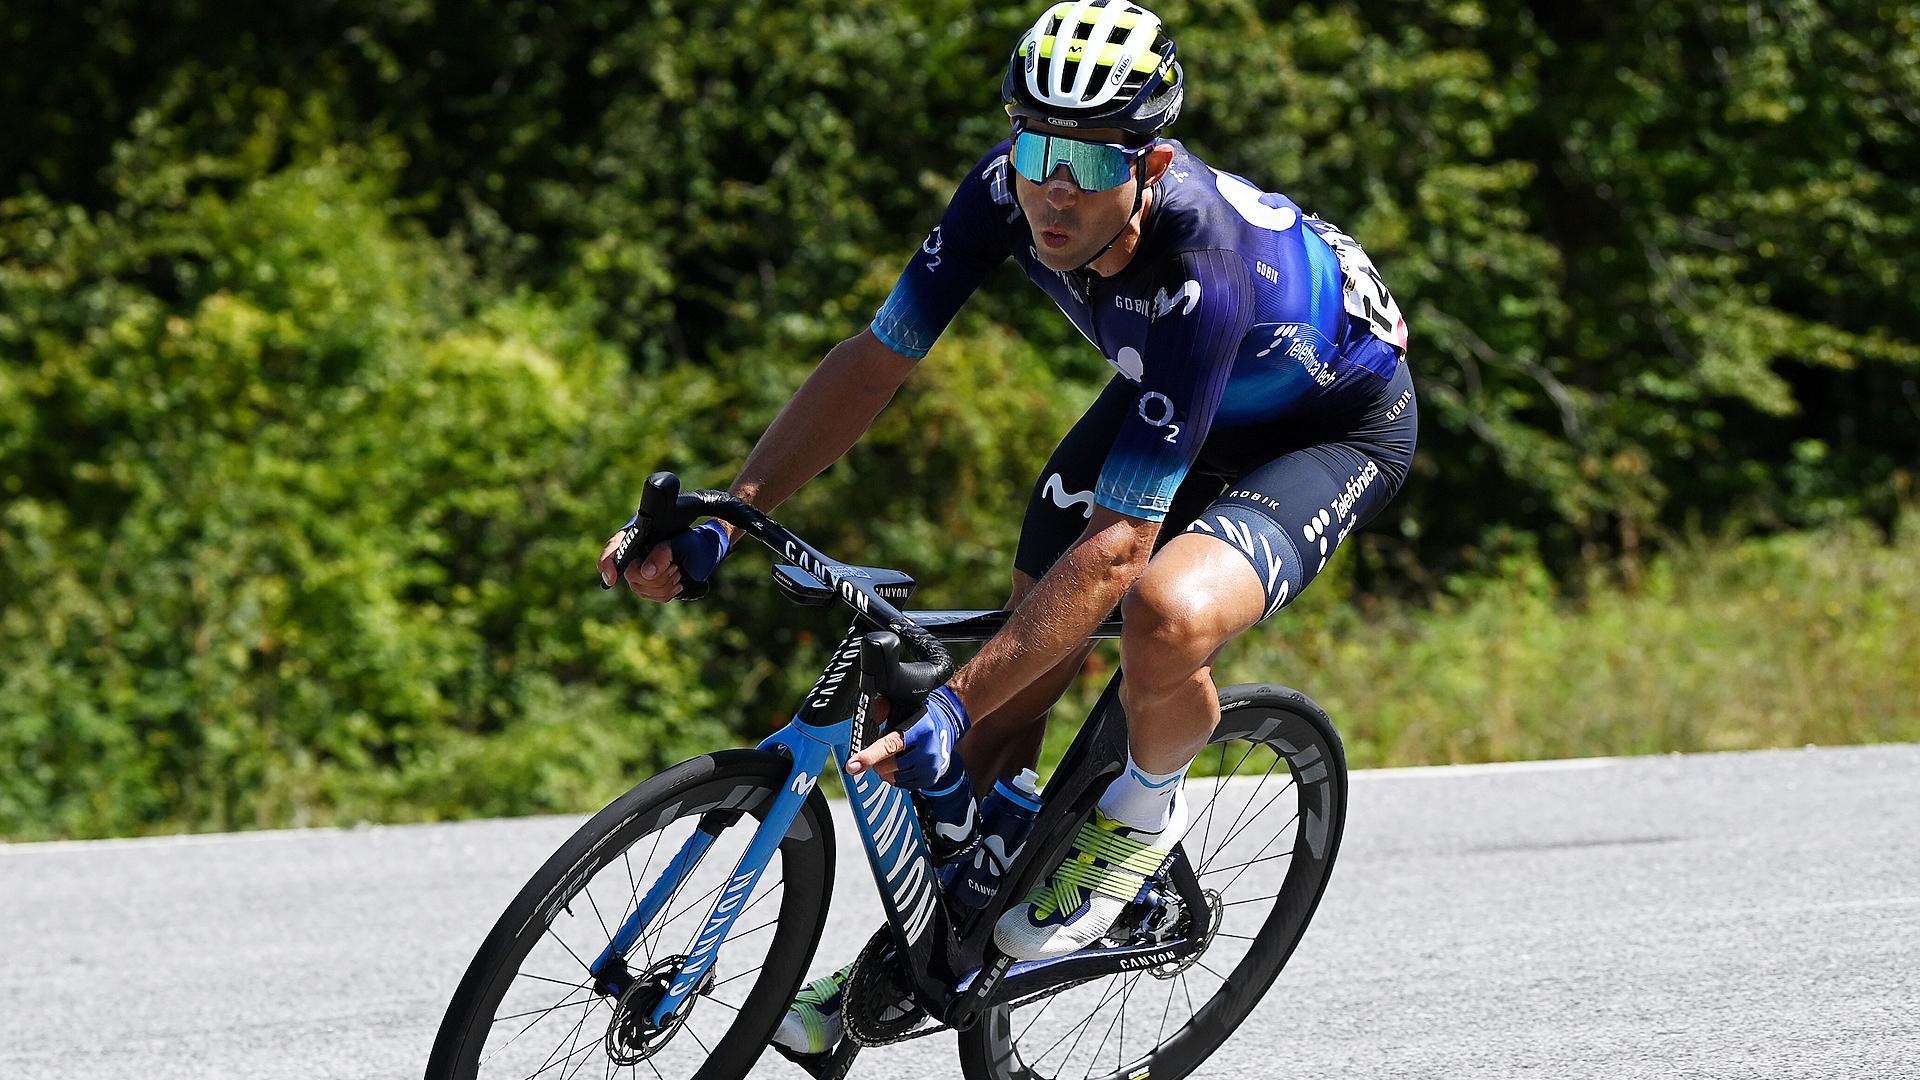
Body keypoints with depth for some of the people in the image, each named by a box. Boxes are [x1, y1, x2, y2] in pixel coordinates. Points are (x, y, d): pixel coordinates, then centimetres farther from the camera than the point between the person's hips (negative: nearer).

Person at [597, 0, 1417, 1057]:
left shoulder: (1200, 274, -42)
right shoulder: (1009, 189, -25)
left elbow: (1117, 545, -42)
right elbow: (874, 362, -14)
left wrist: (952, 706, -46)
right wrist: (721, 519, -24)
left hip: (1337, 422, -6)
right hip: (1166, 393, 6)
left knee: (1164, 613, -35)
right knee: (1013, 688, -1)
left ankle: (1142, 813, -2)